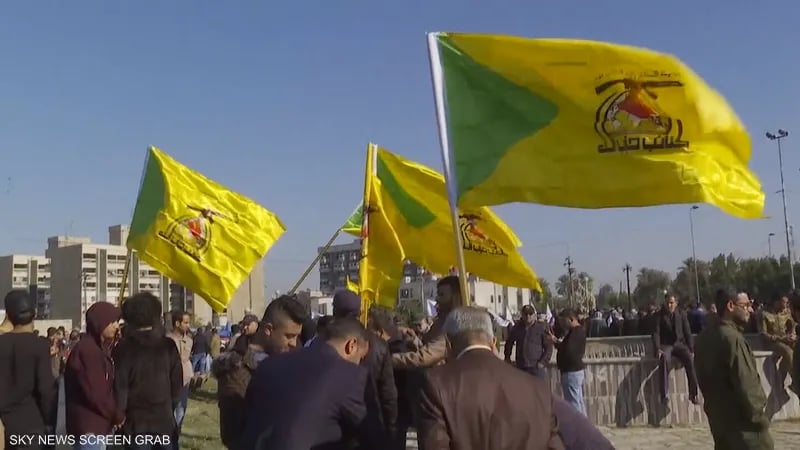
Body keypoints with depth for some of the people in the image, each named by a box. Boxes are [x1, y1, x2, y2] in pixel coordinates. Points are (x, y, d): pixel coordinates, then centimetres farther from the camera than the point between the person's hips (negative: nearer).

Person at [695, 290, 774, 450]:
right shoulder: (732, 338, -21)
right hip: (741, 421, -9)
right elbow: (746, 384, -22)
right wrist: (758, 417, -12)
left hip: (718, 418, 9)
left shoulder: (704, 337, 7)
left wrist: (716, 406, 18)